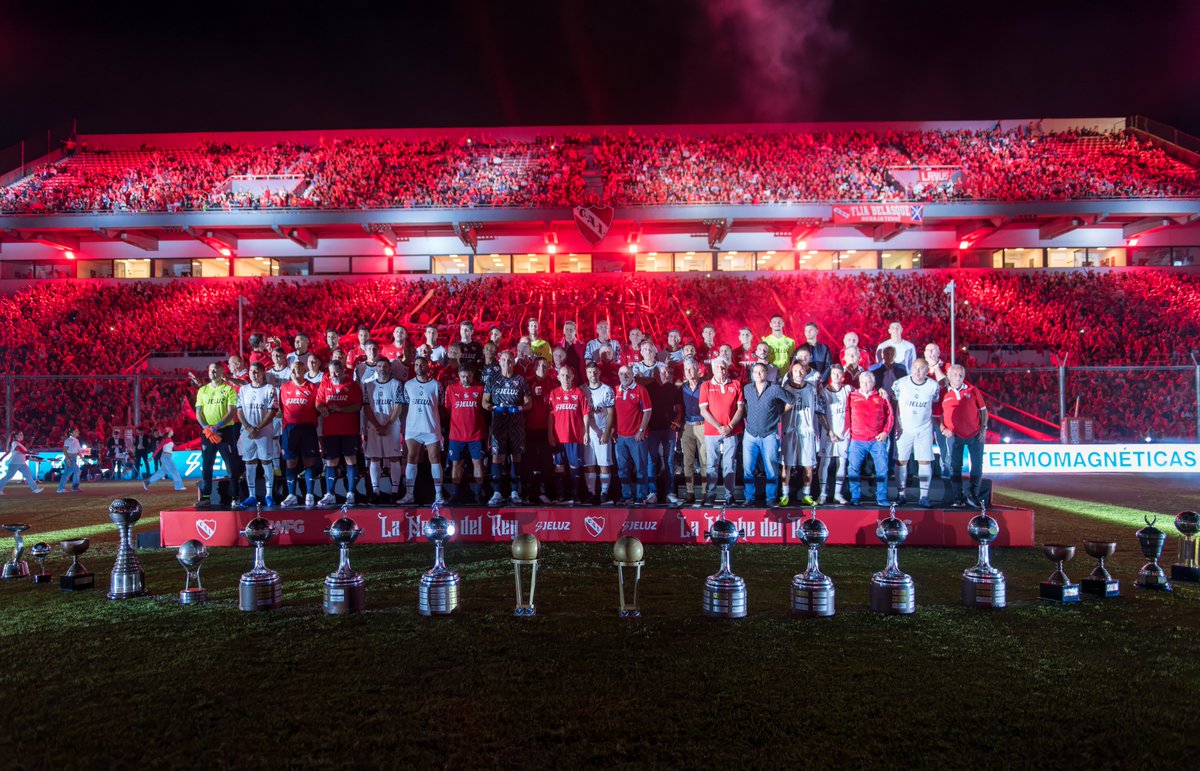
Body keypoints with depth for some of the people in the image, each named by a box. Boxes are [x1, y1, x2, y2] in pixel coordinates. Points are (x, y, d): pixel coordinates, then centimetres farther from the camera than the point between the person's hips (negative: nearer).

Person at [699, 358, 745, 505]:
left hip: (731, 432, 0)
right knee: (712, 465, 1)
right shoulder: (706, 385, 5)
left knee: (729, 465, 1)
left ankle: (729, 496, 7)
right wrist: (719, 427, -8)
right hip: (711, 432, 0)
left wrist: (729, 427, -8)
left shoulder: (736, 385, 8)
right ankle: (710, 496, 6)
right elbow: (703, 410, -1)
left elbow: (740, 408, 4)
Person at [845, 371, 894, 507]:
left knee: (882, 469, 0)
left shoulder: (881, 397, 6)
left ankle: (881, 498, 10)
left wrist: (886, 432, -2)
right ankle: (855, 497, 7)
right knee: (853, 469, -3)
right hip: (857, 440, 0)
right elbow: (847, 415, 8)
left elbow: (889, 415, 7)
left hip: (878, 440, 0)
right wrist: (847, 431, 0)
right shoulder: (852, 397, 6)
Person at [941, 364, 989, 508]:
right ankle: (958, 498, 10)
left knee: (977, 465, 4)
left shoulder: (972, 390, 4)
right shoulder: (944, 393, 1)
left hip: (975, 434, 1)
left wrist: (984, 427, -2)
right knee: (955, 467, 2)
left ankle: (973, 496, 15)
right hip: (955, 435, -1)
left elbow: (983, 410, 7)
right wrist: (943, 429, -7)